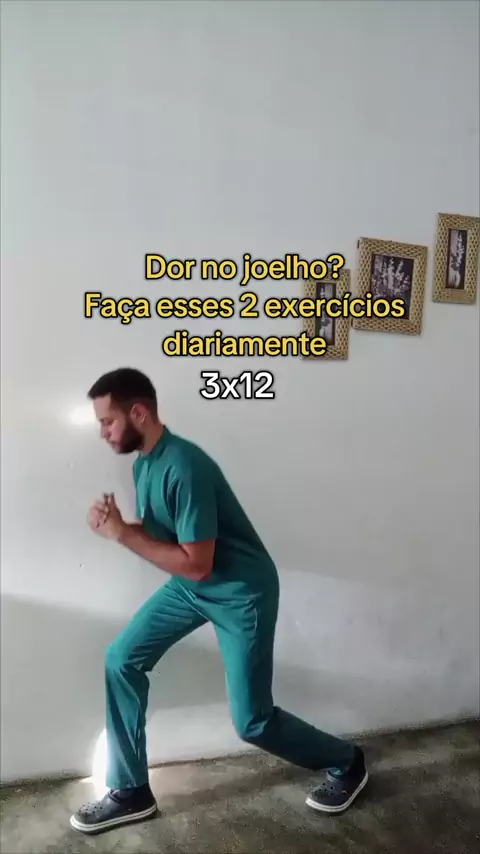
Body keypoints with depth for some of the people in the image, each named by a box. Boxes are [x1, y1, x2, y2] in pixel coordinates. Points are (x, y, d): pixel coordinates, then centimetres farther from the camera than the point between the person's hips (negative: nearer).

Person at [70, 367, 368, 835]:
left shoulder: (184, 467, -30)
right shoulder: (143, 463, 0)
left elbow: (196, 563, -29)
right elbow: (158, 534, 10)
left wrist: (122, 533, -23)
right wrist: (117, 524, -9)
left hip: (242, 592, -8)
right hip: (190, 587, 9)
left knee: (251, 721, 1)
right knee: (121, 660, 3)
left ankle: (345, 763, 28)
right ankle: (131, 791, 20)